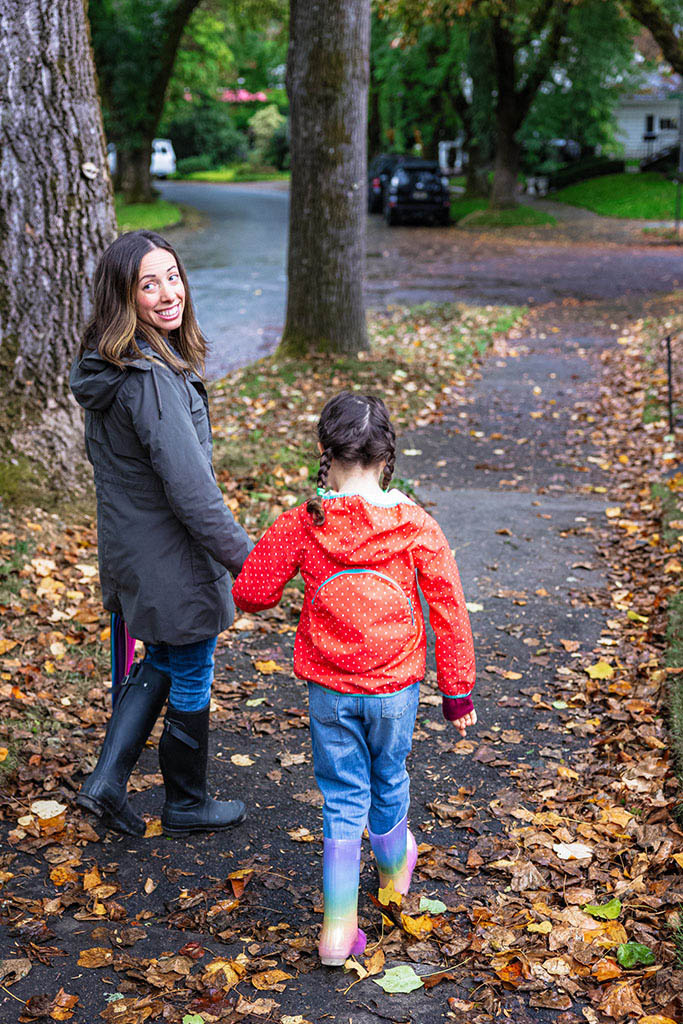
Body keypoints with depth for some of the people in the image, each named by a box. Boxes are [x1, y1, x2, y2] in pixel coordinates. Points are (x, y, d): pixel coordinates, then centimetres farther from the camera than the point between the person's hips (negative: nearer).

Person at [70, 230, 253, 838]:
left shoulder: (107, 368, 2)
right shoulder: (153, 379, -28)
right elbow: (189, 487, -29)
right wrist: (244, 556, -20)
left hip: (129, 552, 9)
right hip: (172, 560, -9)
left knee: (160, 663, 26)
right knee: (191, 680, 12)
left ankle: (107, 781, 24)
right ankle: (187, 804, 31)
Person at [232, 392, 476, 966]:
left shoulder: (300, 526, -13)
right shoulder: (416, 527, -13)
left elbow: (250, 594, -5)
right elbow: (449, 611, -7)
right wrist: (458, 691, 3)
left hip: (329, 689, 0)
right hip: (396, 686, 1)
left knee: (343, 799, 10)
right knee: (389, 781, 23)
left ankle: (339, 926, 6)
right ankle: (395, 870, 49)